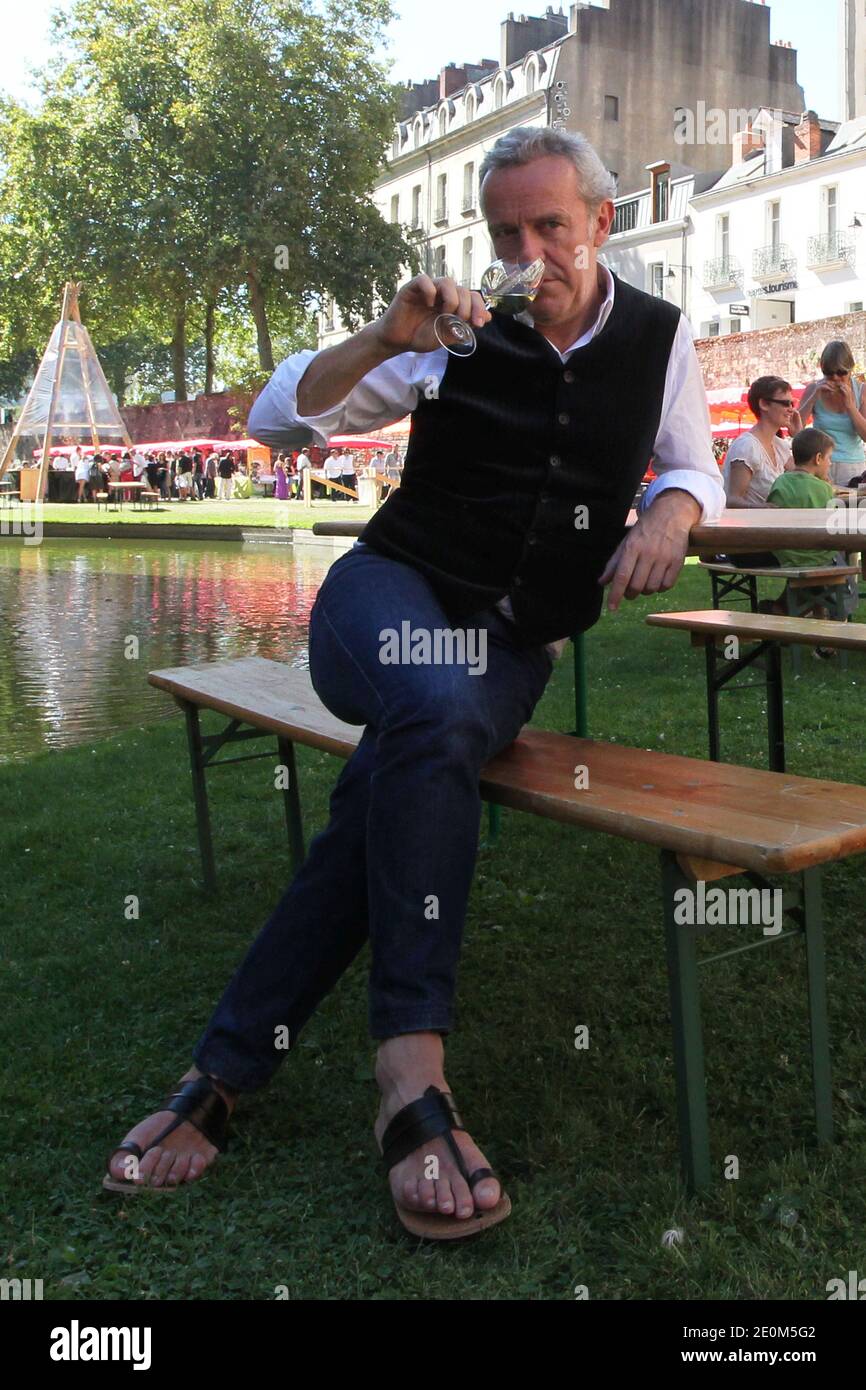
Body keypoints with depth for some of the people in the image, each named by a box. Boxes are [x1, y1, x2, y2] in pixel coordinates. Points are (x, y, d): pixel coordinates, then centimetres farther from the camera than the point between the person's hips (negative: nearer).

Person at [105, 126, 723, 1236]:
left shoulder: (660, 337, 7)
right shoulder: (462, 333, 0)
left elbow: (693, 468, 20)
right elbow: (276, 419, -3)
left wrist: (672, 513, -5)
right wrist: (386, 340, -20)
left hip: (511, 646, 2)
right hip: (391, 594, -1)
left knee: (379, 805, -29)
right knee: (434, 708, -39)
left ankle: (225, 1070, -21)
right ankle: (412, 1072, -38)